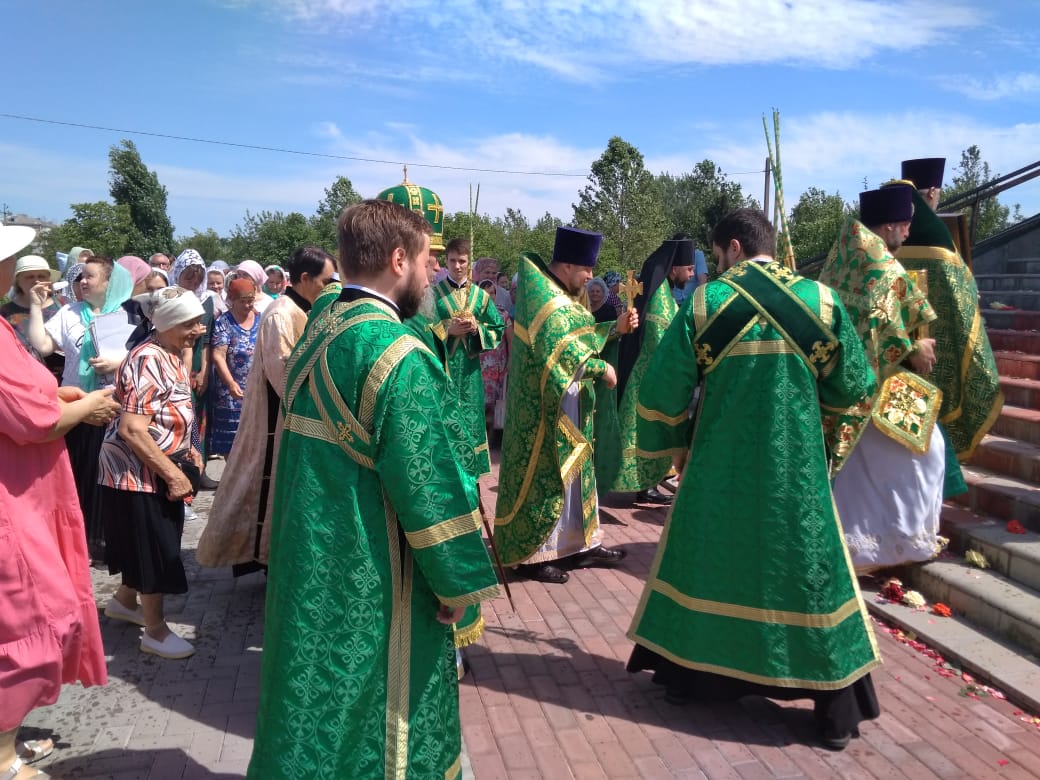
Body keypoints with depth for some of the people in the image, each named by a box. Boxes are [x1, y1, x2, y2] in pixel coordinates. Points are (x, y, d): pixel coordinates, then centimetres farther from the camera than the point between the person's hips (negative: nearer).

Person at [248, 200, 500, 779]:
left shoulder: (317, 333, 5)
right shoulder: (399, 353, -22)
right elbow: (427, 482, -21)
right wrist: (457, 580, -11)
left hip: (310, 557, 8)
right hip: (374, 574, -8)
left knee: (319, 697, 23)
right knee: (377, 708, 10)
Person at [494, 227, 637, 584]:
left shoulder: (563, 294, 12)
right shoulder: (542, 296, -19)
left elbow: (580, 335, 19)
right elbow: (561, 349, -27)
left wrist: (616, 327, 8)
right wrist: (602, 368, -18)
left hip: (569, 402, 10)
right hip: (547, 405, -10)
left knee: (572, 470, 15)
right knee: (544, 473, -2)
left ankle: (579, 544, 25)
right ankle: (531, 553, 10)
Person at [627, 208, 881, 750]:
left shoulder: (704, 304, -7)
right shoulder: (822, 301, -4)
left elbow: (662, 389, -7)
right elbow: (853, 386, 4)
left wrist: (673, 444, 9)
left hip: (718, 468, 0)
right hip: (796, 473, 1)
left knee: (703, 565, 17)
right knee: (811, 575, 11)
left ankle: (684, 674, 32)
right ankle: (836, 711, 19)